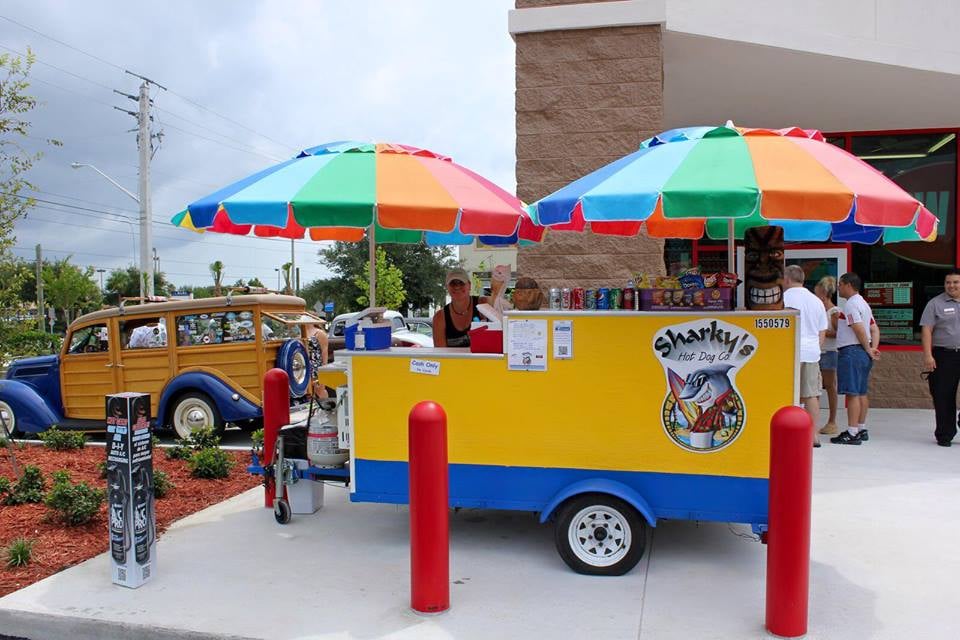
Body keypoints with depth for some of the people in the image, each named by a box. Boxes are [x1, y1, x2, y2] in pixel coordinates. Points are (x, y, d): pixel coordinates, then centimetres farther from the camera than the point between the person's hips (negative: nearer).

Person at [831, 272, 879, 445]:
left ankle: (852, 433, -8)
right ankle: (861, 429, 23)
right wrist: (873, 348, 5)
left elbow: (859, 330, -21)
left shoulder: (851, 304, -13)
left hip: (851, 352, -11)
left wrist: (868, 349, -10)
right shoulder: (863, 303, 20)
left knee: (852, 393, -9)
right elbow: (874, 329, 17)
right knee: (861, 393, 15)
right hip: (862, 353, 11)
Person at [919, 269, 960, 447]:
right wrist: (927, 355, -12)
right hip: (944, 357, -2)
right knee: (943, 398, 2)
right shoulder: (935, 303, 3)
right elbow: (926, 330, -3)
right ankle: (944, 435, 12)